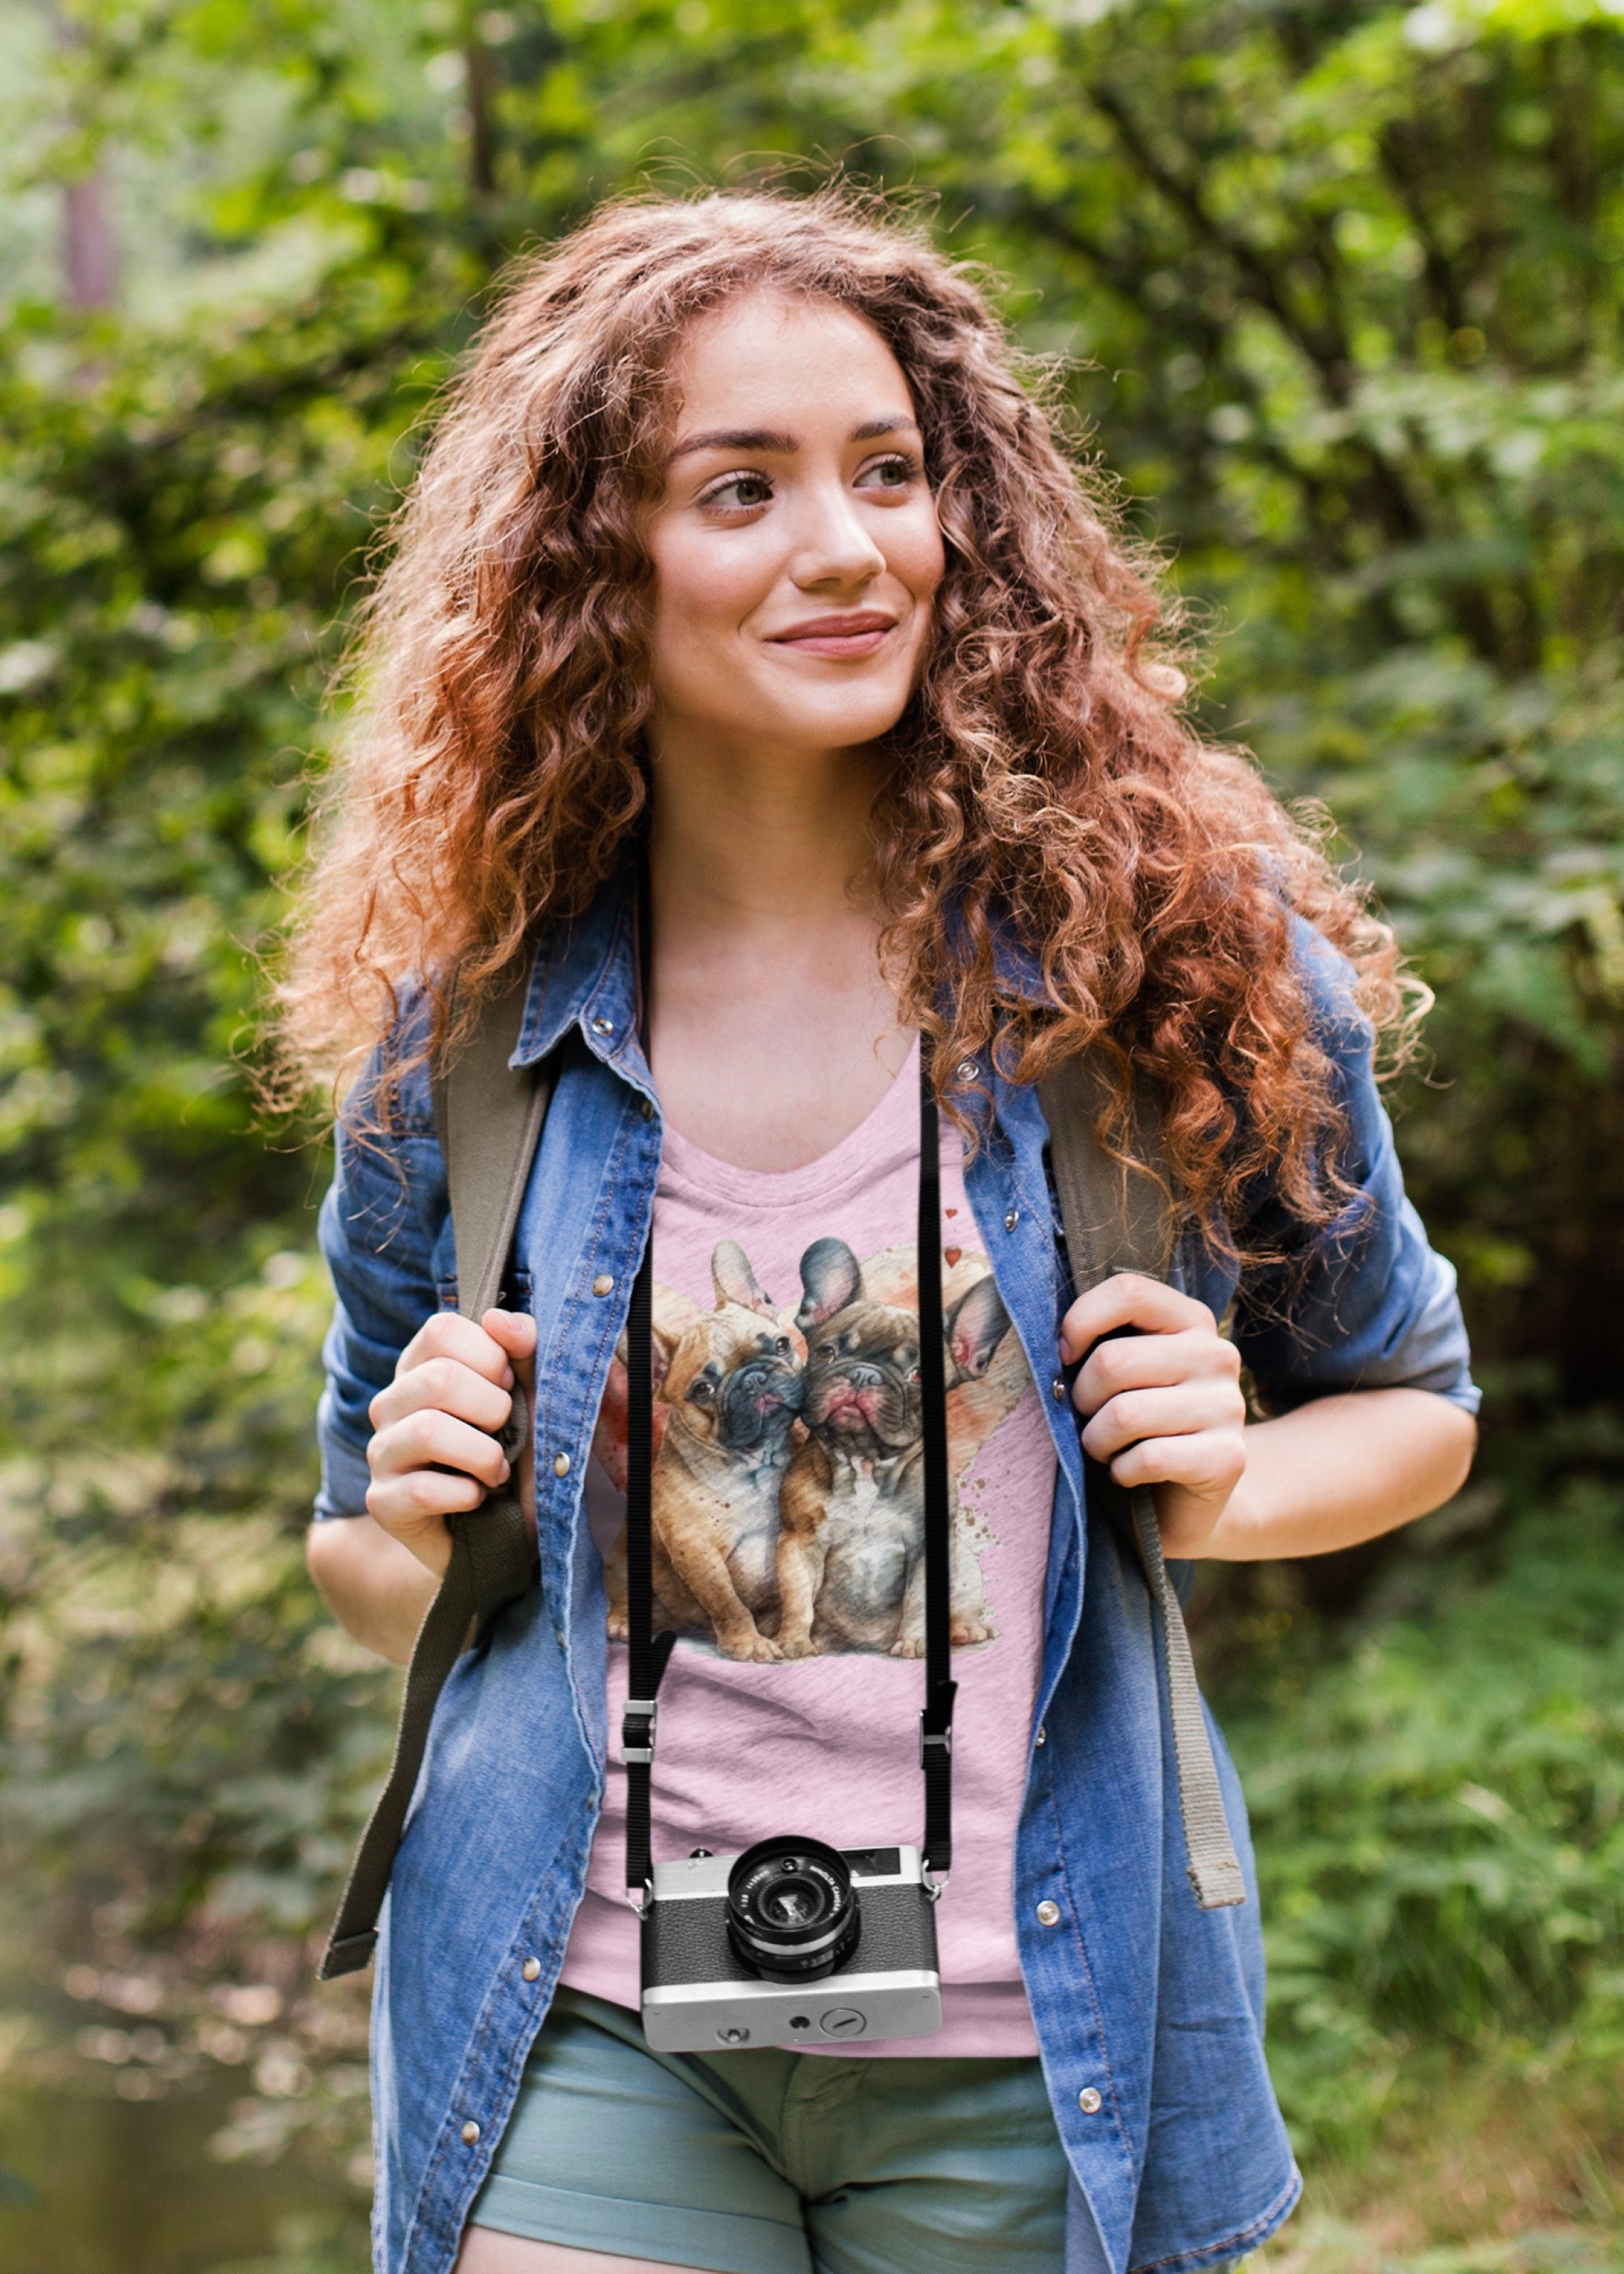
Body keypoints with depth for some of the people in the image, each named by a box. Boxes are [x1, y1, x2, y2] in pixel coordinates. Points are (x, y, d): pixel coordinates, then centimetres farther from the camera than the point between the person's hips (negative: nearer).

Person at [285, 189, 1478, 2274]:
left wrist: (1223, 1483, -12)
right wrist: (418, 1538, -9)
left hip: (1029, 2046, 0)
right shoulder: (467, 1032, -2)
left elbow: (1410, 1400, 8)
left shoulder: (1178, 936, -6)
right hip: (583, 2028, 1)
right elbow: (367, 1560, 13)